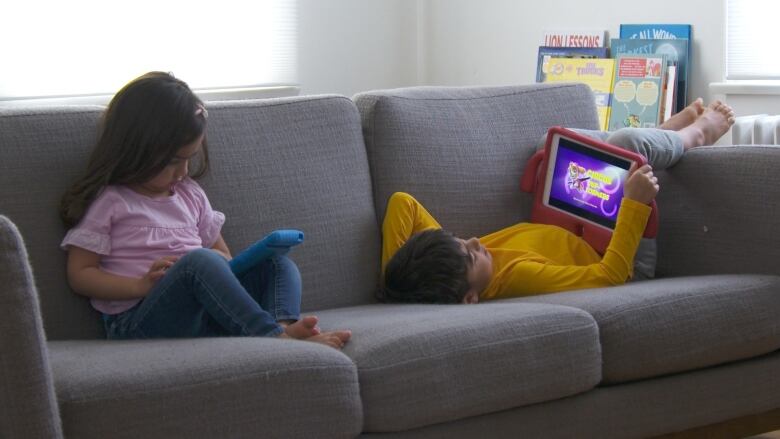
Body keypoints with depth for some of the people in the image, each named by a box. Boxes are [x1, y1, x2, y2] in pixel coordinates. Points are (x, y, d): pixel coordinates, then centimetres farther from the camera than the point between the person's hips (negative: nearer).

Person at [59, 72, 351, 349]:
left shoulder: (189, 193, 23)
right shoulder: (108, 201, 3)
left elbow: (220, 252, 28)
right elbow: (80, 275, -1)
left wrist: (231, 271, 1)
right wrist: (142, 285, -17)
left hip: (202, 314, 7)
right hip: (137, 318, -7)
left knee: (278, 264, -6)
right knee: (199, 260, -33)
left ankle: (285, 324, -39)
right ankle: (272, 336, -44)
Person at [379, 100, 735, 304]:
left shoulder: (429, 268, -33)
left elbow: (402, 202, -27)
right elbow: (610, 274, -41)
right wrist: (635, 203, -38)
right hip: (602, 255, -6)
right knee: (626, 143, -13)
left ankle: (675, 131, 40)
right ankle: (695, 135, 26)